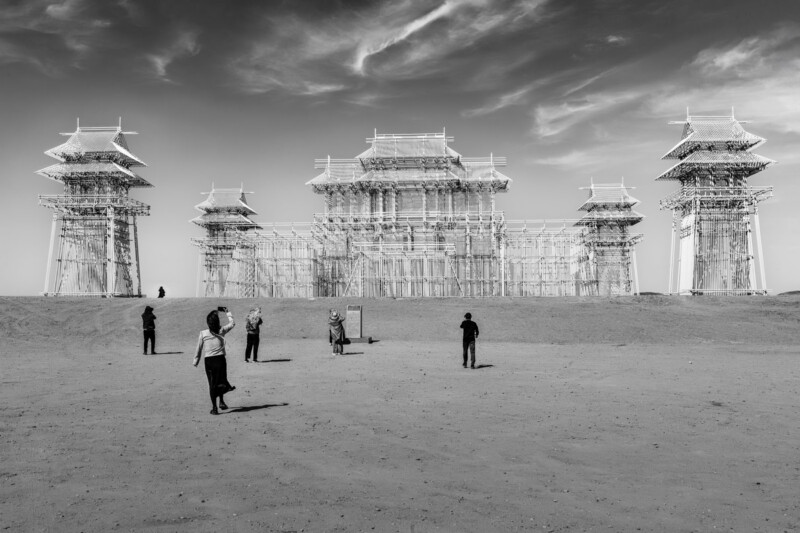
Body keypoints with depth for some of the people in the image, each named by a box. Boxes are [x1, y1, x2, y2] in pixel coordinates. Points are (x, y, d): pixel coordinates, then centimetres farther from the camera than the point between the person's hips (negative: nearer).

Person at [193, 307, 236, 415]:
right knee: (221, 381, 15)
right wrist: (227, 312, 18)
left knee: (212, 384, 6)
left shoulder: (203, 333, -5)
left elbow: (199, 348, 1)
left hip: (208, 360, 1)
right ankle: (221, 401, 10)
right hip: (220, 359, -1)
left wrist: (196, 360, 12)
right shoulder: (221, 331, -5)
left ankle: (214, 407, 7)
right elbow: (232, 323, 10)